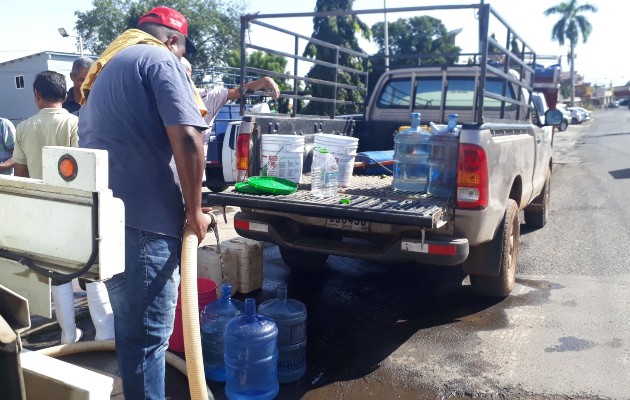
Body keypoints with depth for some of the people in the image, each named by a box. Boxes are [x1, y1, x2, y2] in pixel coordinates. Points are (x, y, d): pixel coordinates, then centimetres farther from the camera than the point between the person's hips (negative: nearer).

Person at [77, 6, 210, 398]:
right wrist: (194, 210, -9)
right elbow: (186, 137, -18)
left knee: (129, 328, 23)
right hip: (141, 219, -9)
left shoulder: (105, 67, 24)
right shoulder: (160, 59, -4)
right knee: (147, 334, -1)